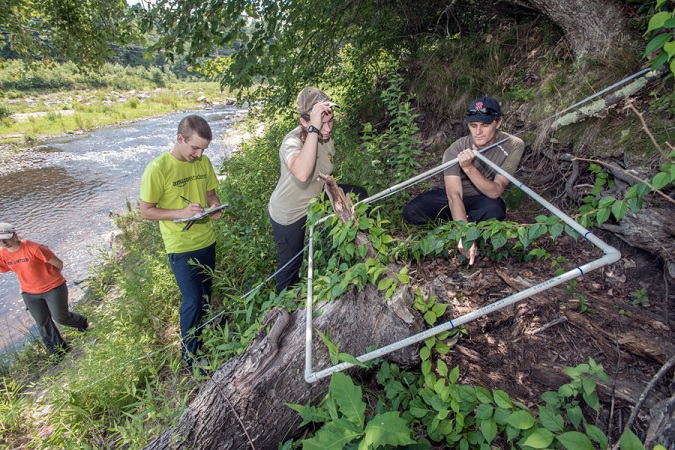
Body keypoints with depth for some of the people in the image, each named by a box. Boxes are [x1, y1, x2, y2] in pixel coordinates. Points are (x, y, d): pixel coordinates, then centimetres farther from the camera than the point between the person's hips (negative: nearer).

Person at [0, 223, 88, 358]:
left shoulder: (34, 248, -26)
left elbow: (59, 264, -15)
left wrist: (51, 278, 1)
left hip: (53, 288, -6)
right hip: (29, 294, 6)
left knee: (61, 318, 5)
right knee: (42, 323, 12)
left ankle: (82, 322, 38)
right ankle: (57, 350, 29)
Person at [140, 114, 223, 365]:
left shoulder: (203, 162, -2)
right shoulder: (158, 169, -18)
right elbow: (146, 212, -12)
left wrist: (215, 206, -12)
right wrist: (181, 213, -26)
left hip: (207, 240, 6)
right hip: (181, 247, -5)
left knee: (207, 293, 20)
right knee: (193, 300, 0)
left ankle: (206, 334, 44)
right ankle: (190, 355, 22)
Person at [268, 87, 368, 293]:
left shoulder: (327, 138, -11)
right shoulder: (292, 141, -33)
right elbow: (302, 174, -57)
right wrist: (313, 129, -52)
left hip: (315, 198, 7)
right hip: (288, 214, -6)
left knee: (359, 194, 5)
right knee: (291, 263, 11)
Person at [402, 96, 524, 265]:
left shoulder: (513, 146, -22)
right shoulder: (455, 151, -26)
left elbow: (495, 192, -27)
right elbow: (454, 196, -34)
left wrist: (469, 168, -43)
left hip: (481, 199, 0)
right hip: (452, 196, 0)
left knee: (495, 210, -37)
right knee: (411, 212, -23)